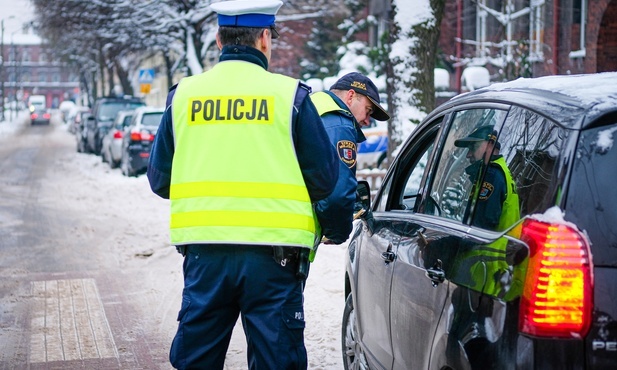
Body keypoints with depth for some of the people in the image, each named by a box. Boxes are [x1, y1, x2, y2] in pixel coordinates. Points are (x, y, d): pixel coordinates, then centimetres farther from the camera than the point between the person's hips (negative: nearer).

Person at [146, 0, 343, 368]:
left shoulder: (184, 94, 5)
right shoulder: (289, 94, -3)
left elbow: (159, 179, 10)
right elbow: (325, 178, -1)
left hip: (204, 250, 3)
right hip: (271, 253, -2)